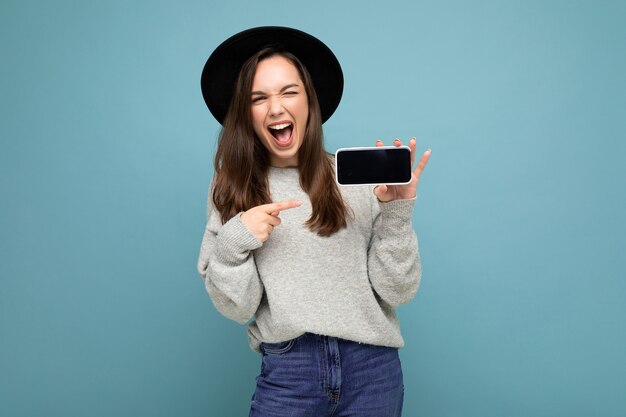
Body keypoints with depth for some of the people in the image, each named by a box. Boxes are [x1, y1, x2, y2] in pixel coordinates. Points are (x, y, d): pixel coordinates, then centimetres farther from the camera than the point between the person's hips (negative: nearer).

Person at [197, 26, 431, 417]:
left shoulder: (358, 175, -6)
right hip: (287, 371, 1)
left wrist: (396, 212, -17)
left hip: (372, 368, 0)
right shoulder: (231, 189, 1)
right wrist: (233, 241, -17)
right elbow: (236, 308, -1)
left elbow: (397, 292, -4)